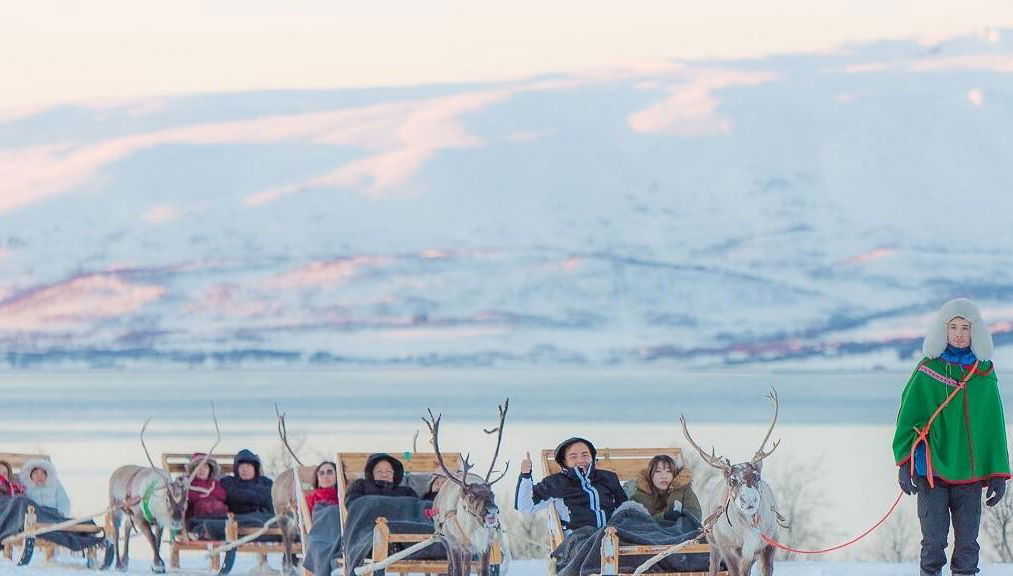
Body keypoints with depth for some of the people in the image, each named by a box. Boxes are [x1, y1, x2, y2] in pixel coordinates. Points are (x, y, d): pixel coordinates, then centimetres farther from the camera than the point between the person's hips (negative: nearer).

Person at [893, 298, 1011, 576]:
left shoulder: (984, 374, 8)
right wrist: (904, 464, -8)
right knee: (934, 539, -3)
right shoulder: (928, 371, 1)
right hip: (932, 468, -2)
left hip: (970, 472, 2)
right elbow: (908, 417, 1)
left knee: (967, 540, 3)